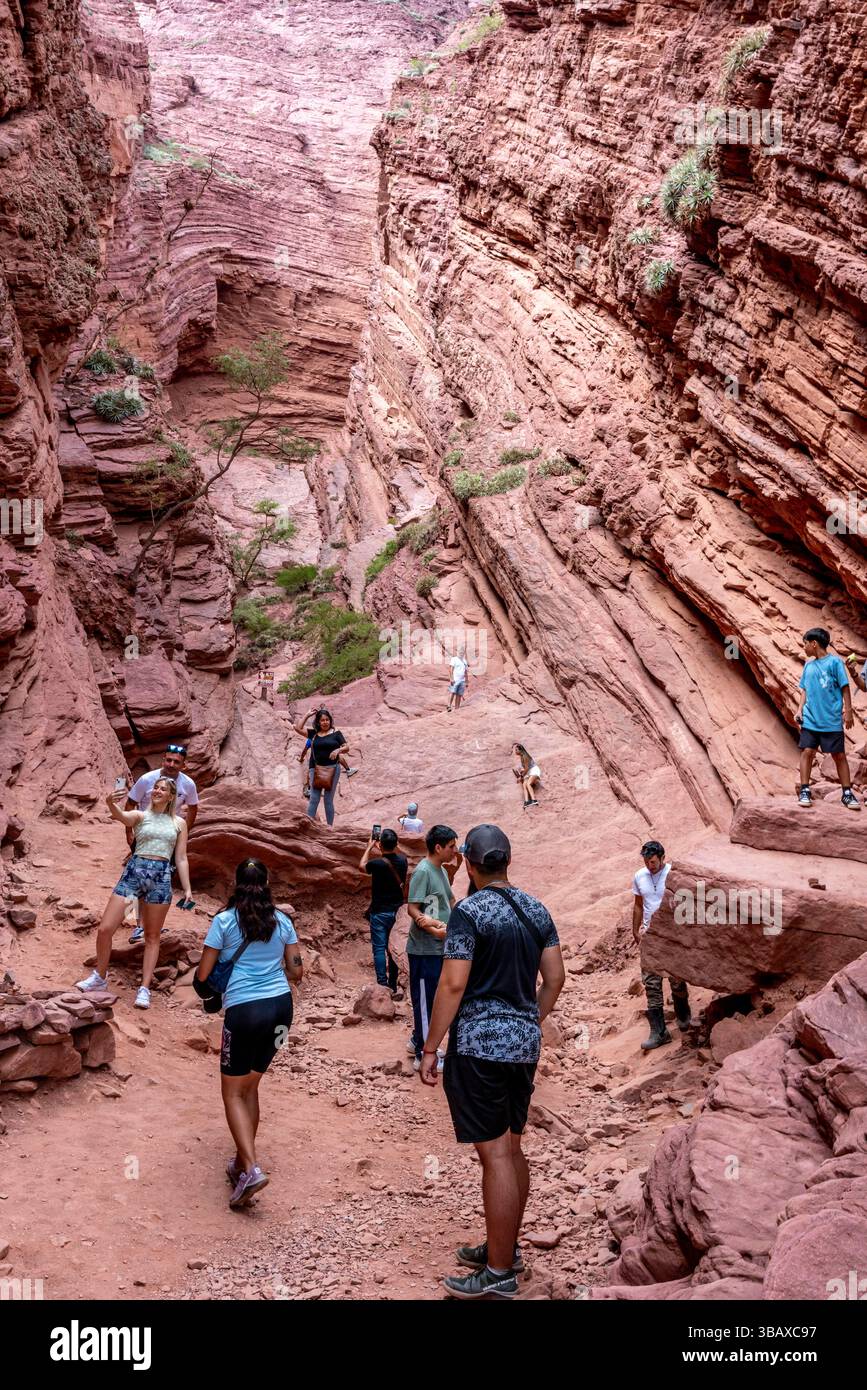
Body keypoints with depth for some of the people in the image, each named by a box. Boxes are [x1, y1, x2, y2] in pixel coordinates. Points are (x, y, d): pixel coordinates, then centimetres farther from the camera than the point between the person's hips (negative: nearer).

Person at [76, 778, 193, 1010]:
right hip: (134, 870, 0)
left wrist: (187, 889, 4)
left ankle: (145, 989, 9)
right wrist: (111, 804, -40)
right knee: (105, 929, -3)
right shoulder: (140, 816, 7)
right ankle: (99, 977, 18)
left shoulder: (179, 823, 12)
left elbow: (181, 858, 11)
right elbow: (122, 816, -17)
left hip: (161, 877, 1)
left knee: (152, 936, 5)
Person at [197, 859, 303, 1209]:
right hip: (281, 1007, 5)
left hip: (243, 1010, -4)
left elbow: (203, 975, -2)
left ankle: (251, 1169, -9)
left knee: (233, 1093, 5)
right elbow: (296, 972, 9)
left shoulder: (224, 921, -4)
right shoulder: (282, 921, 6)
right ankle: (242, 1161, 24)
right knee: (249, 1087, 19)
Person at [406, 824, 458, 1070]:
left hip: (439, 947, 9)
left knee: (429, 998, 18)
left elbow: (451, 902, 18)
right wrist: (433, 929, -31)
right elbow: (412, 909, -21)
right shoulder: (423, 871, -17)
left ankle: (418, 1041, 32)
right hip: (425, 949, -9)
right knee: (425, 1000, -1)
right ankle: (424, 1056, 6)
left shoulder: (442, 871, 10)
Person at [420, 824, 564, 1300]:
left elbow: (453, 985, -17)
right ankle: (505, 1248, 30)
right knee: (511, 1147, 17)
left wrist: (429, 1049, -10)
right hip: (525, 1042, 8)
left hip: (480, 1044, -7)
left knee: (495, 1155, -2)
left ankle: (499, 1273, 6)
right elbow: (555, 976, 10)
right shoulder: (536, 909, 7)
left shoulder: (469, 912, -13)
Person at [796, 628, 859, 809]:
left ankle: (847, 794, 11)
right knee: (807, 752, -3)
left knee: (839, 755, 3)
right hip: (810, 719, 4)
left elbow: (845, 687, -5)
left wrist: (848, 711, -8)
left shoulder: (834, 661, -6)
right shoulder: (808, 664, 9)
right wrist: (800, 710, 5)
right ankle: (804, 791, 3)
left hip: (832, 721, -4)